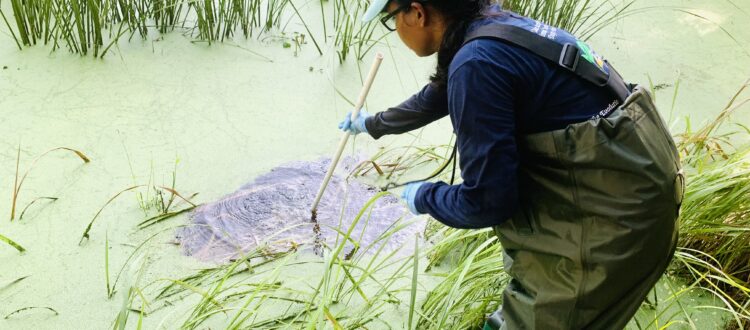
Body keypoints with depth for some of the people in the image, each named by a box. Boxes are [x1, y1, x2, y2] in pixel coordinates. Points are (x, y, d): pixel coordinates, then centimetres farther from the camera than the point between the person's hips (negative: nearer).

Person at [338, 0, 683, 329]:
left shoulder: (477, 63, -23)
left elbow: (486, 201, -20)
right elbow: (435, 97, 26)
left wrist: (422, 198, 1)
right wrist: (373, 124, 42)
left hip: (622, 205, -9)